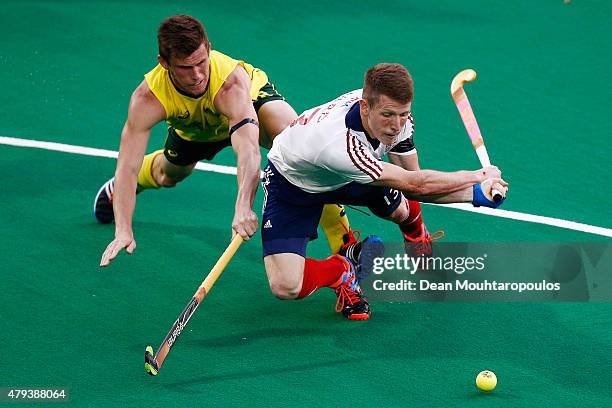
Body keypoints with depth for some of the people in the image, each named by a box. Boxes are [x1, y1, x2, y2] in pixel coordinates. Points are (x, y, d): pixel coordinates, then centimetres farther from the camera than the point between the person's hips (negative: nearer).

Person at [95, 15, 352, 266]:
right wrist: (123, 232, -51)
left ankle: (342, 242, -23)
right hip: (192, 129, 3)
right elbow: (128, 167, -40)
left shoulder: (232, 79, -46)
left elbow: (248, 150, -58)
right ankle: (119, 188, 61)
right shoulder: (147, 100, -39)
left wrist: (243, 208, -75)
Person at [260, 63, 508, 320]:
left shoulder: (395, 113, -24)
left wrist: (476, 193, -26)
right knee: (285, 288, -25)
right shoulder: (340, 145, -46)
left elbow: (411, 184, -13)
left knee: (401, 210, -8)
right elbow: (414, 184, -36)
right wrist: (478, 176, -25)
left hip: (344, 177, 8)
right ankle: (342, 270, 6)